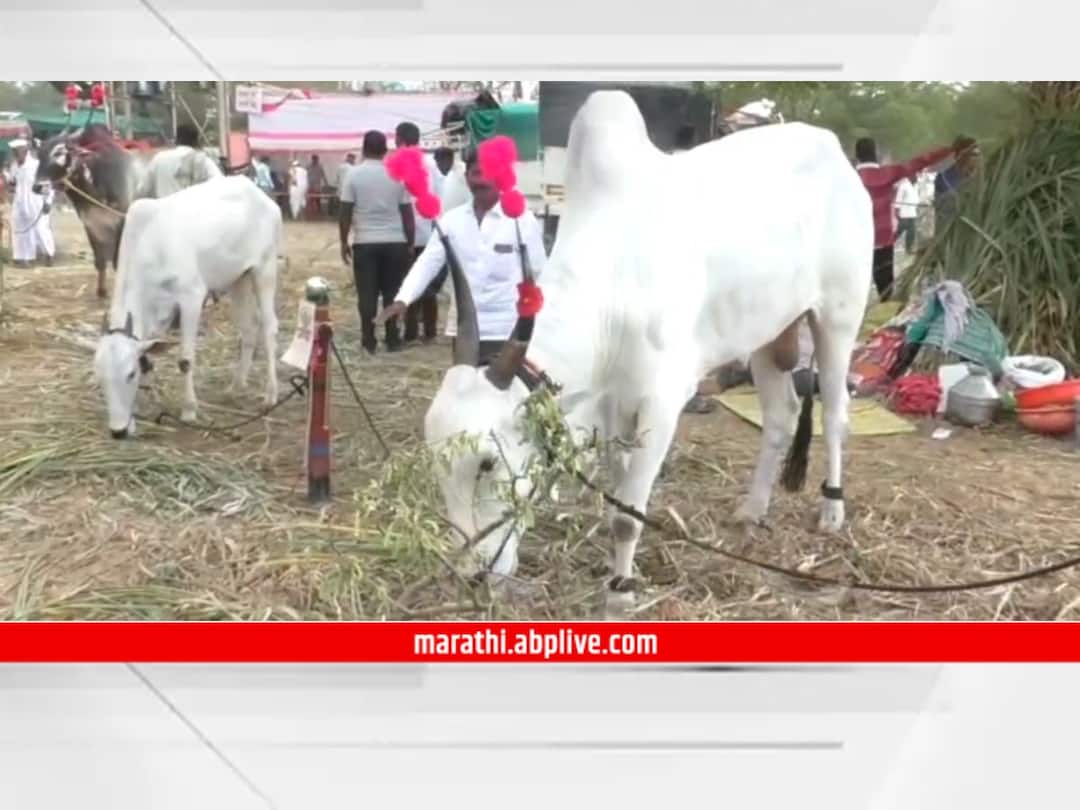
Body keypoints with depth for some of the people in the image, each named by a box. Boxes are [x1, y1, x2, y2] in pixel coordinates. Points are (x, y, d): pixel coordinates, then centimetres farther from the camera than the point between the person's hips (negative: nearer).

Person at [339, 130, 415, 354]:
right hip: (395, 242, 1)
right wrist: (410, 242, 9)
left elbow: (345, 212, -3)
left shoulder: (354, 174, -2)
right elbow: (407, 212, 2)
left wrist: (344, 241, 6)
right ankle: (393, 340, 11)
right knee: (393, 293, 9)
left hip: (364, 243, -1)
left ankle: (369, 342, 6)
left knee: (367, 295, 4)